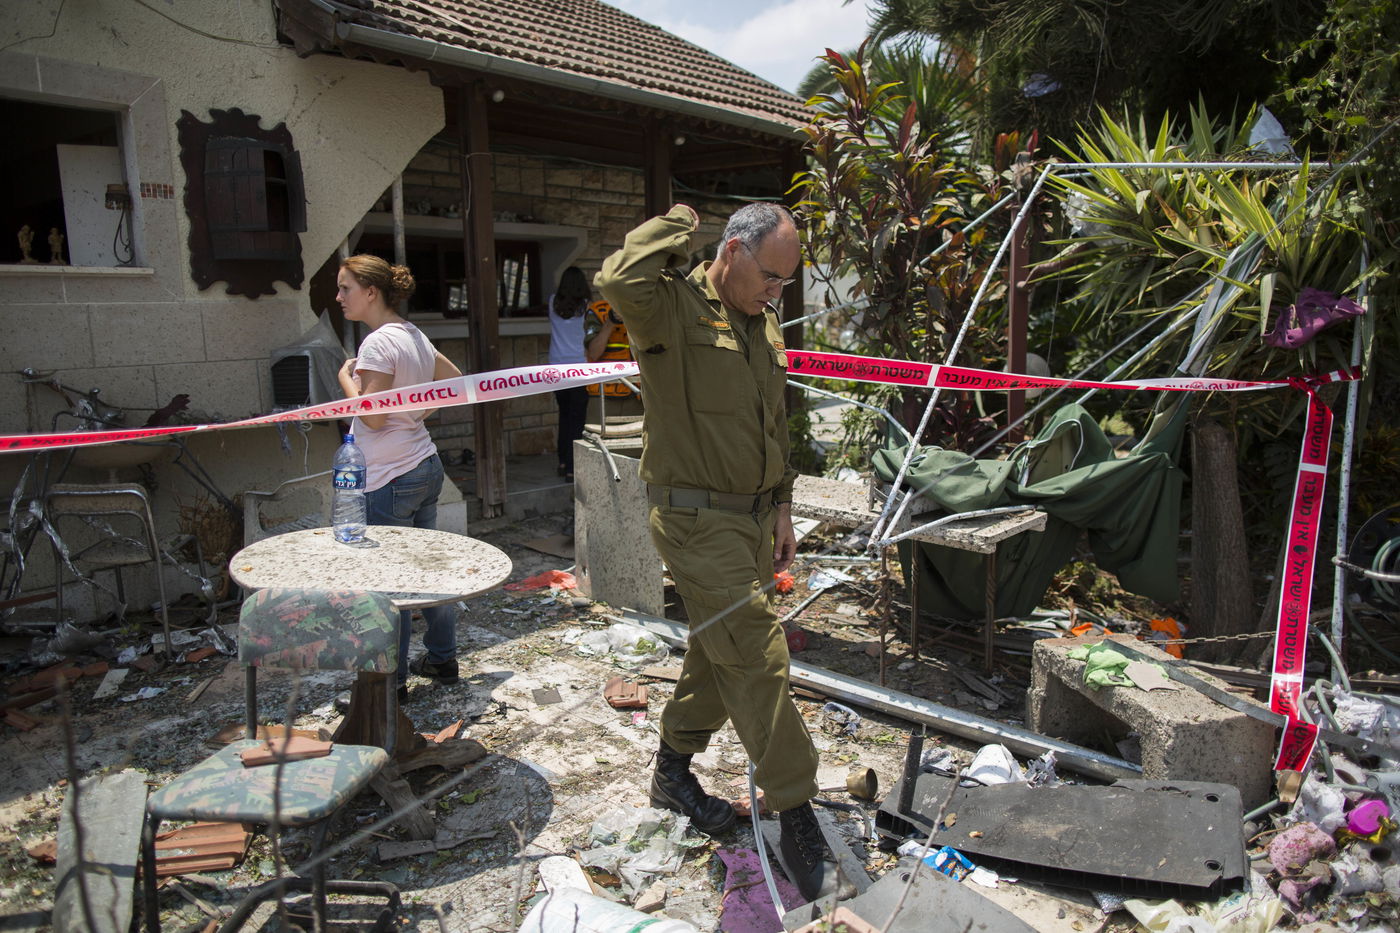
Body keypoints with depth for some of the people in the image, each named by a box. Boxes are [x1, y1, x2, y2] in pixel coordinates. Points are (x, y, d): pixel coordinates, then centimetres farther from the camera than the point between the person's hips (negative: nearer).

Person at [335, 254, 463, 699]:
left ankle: (390, 681, 12)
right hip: (426, 466, 9)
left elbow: (373, 416, -19)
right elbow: (456, 383, 21)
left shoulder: (378, 343, -16)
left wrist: (346, 378, -5)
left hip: (390, 479, -9)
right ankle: (443, 658, 30)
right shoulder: (415, 336, 10)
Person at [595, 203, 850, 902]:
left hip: (752, 516, 9)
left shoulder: (764, 325, 15)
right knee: (758, 661, -8)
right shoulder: (673, 308, -11)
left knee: (719, 652, 18)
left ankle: (673, 771, 38)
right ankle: (798, 824, 4)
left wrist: (781, 508, 18)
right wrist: (677, 223, -17)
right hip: (698, 521, -9)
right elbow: (618, 282, -35)